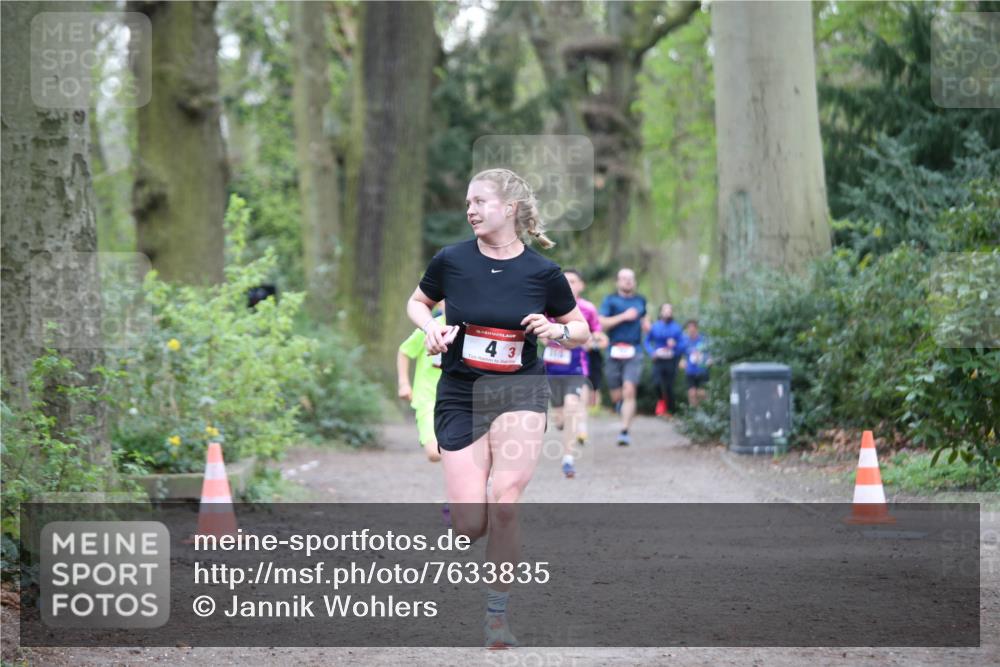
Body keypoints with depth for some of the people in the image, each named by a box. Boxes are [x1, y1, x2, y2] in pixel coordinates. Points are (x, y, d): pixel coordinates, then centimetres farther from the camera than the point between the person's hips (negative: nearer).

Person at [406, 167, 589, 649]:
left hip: (520, 392, -1)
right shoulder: (451, 261, -4)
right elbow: (417, 303, 14)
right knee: (471, 526, -8)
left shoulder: (542, 272, -5)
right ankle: (454, 502, 32)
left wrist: (557, 332, -13)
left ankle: (497, 614, 0)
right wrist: (431, 327, -7)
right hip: (459, 395, 1)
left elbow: (580, 329, 8)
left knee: (503, 505, -17)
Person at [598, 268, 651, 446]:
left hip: (634, 353, 1)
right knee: (616, 396, 5)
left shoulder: (640, 300, 14)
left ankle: (625, 432, -15)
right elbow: (602, 323, -9)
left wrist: (646, 323, 12)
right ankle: (621, 404, 43)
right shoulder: (610, 300, 3)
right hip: (614, 351, -1)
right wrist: (623, 317, -16)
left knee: (629, 392, -15)